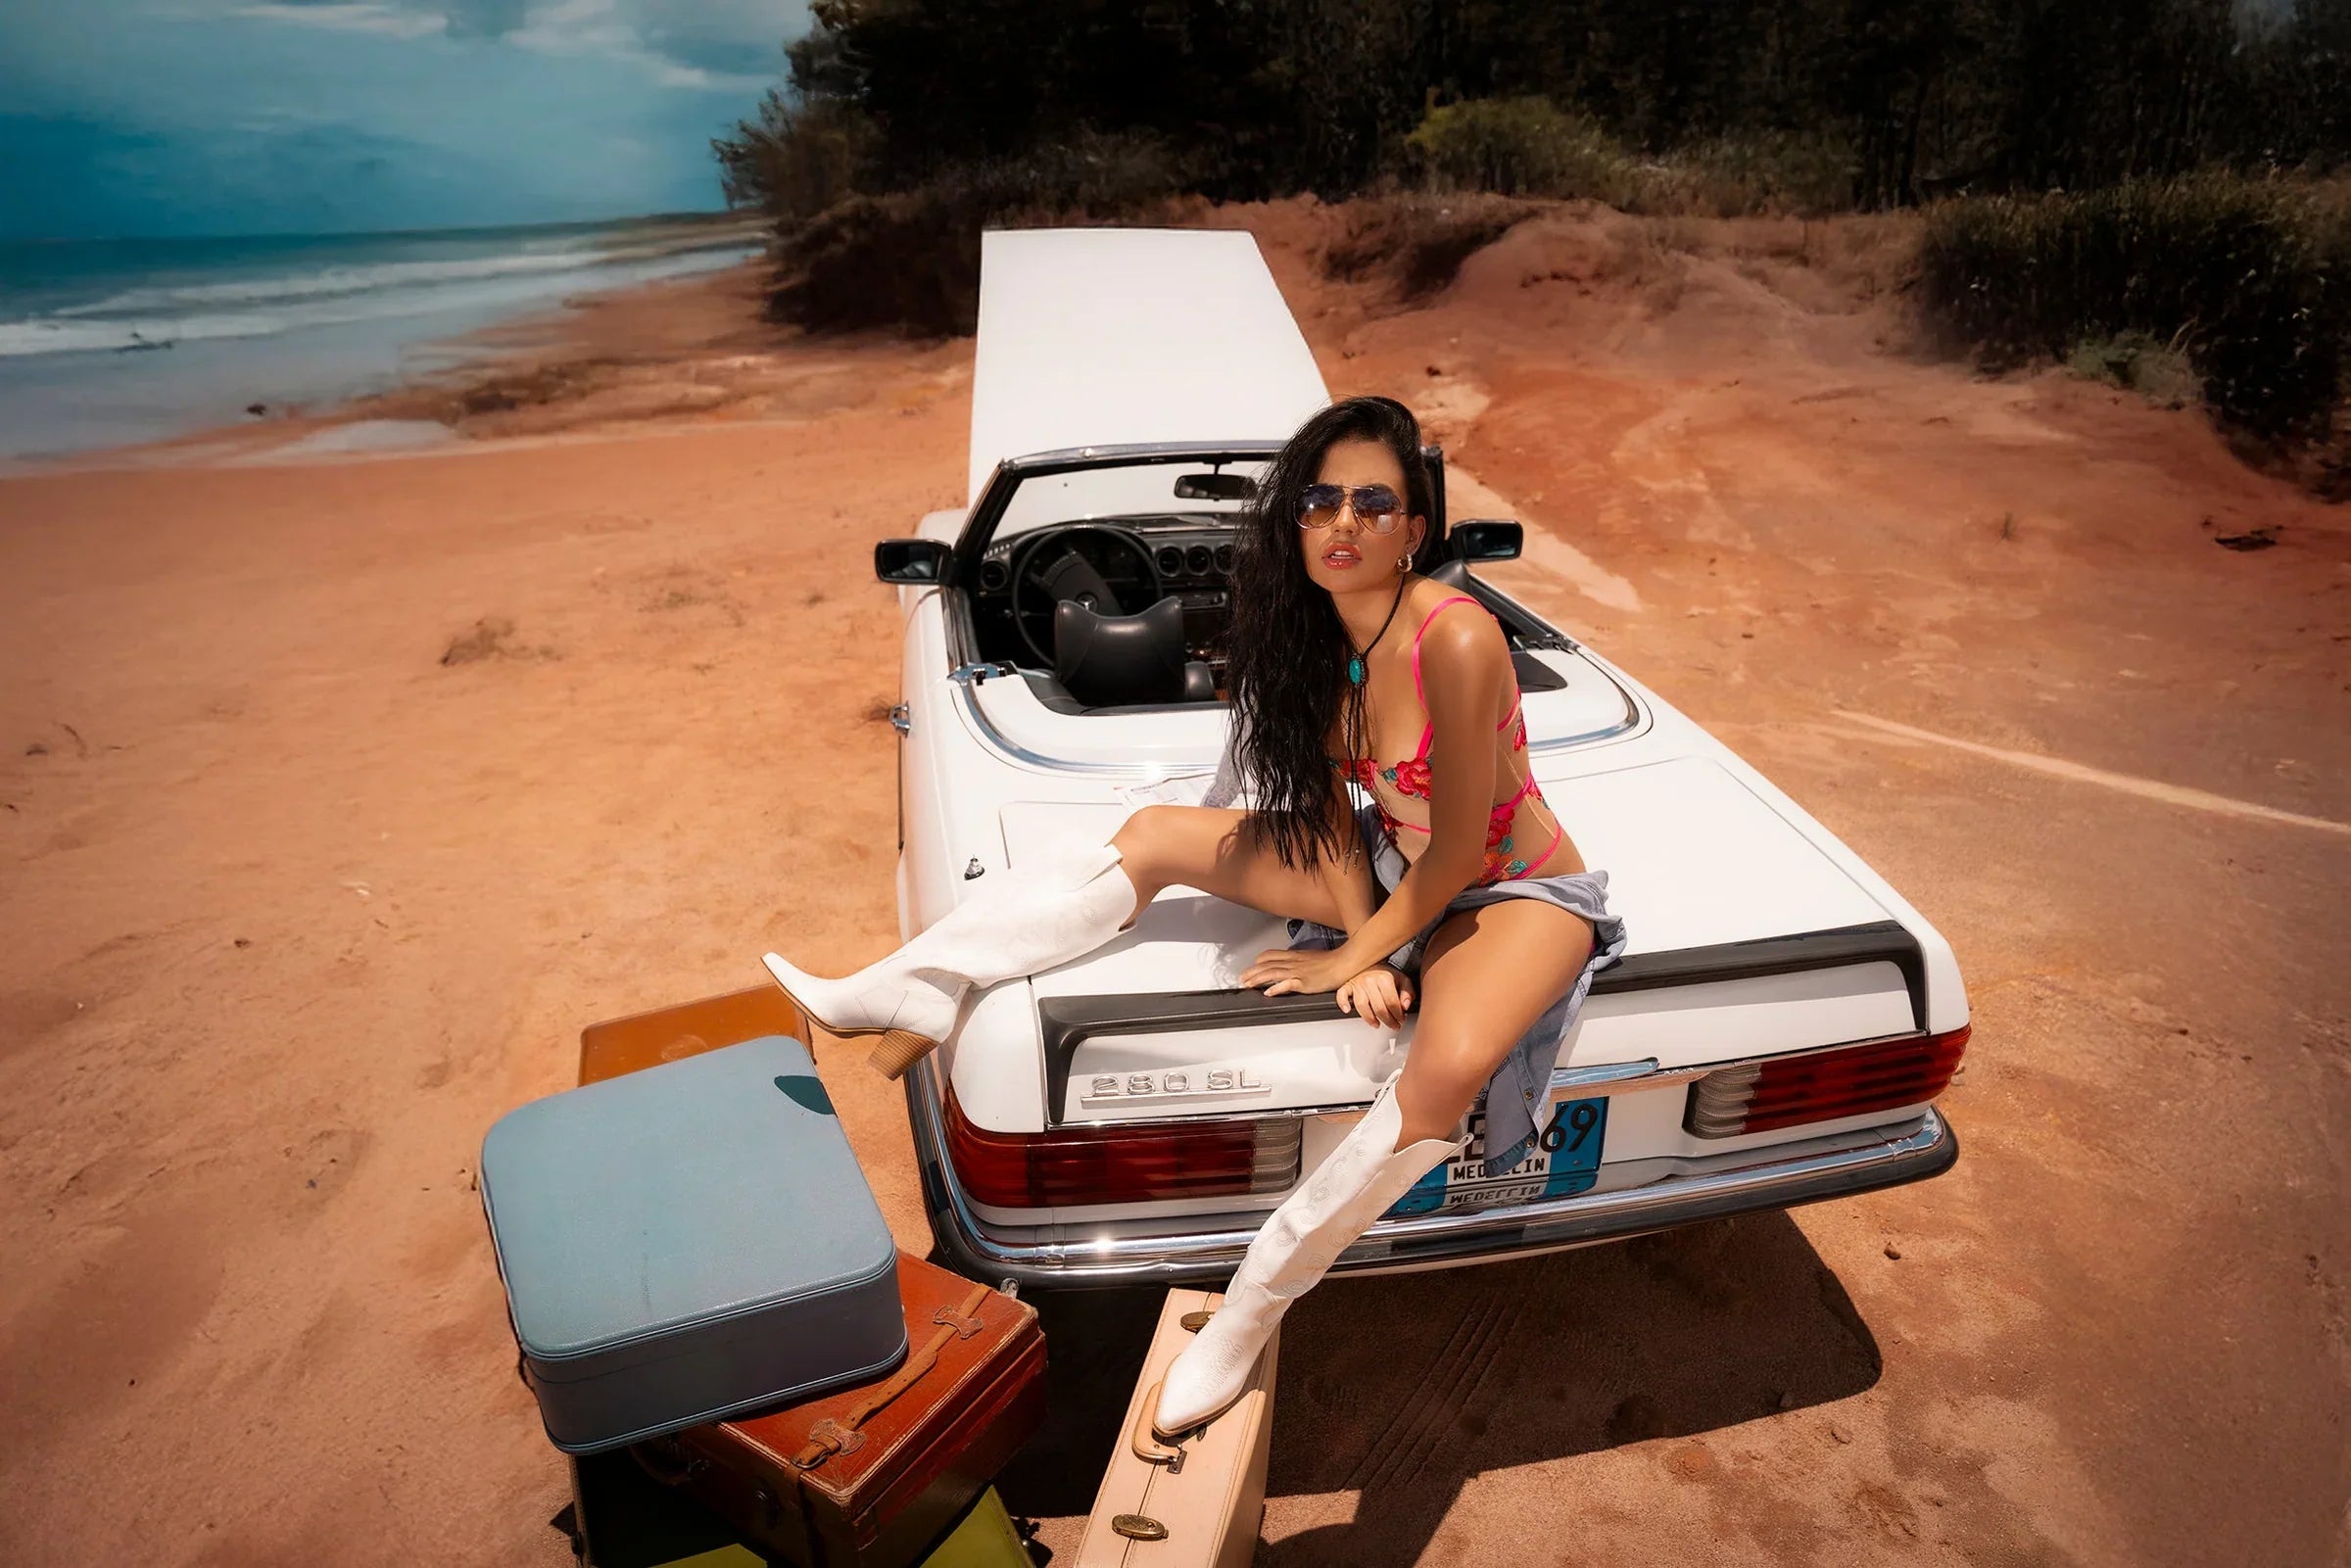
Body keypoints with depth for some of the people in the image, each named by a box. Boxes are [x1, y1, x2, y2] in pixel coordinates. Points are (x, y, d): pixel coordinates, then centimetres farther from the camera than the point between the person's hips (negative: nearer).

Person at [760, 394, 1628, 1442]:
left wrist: (1356, 955, -15)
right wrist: (1359, 929, -13)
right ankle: (900, 993, -4)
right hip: (1397, 869, 7)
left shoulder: (1454, 640, -30)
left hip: (1519, 892, -6)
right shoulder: (1314, 626, -8)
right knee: (1154, 836, -5)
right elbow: (1328, 795, -1)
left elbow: (1459, 848, -24)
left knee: (1450, 1069, -39)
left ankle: (1247, 1315, -20)